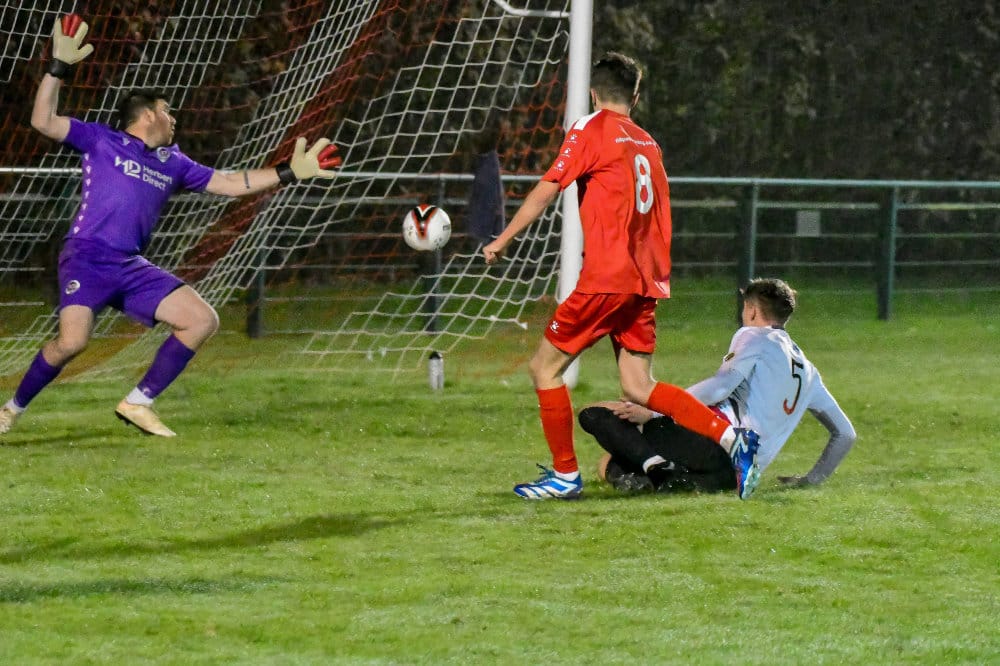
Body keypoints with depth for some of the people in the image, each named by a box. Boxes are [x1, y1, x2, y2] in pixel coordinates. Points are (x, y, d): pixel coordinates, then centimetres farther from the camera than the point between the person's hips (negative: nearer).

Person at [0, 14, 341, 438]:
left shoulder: (172, 164, 20)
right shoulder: (101, 141, 4)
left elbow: (229, 183, 23)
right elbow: (43, 121, -5)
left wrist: (289, 173, 18)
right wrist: (59, 67, -12)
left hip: (130, 268, 7)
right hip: (87, 259, -7)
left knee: (202, 320, -4)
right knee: (72, 342, -27)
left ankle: (138, 403, 1)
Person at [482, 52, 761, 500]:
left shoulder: (590, 130, -4)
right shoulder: (648, 144, 17)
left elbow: (546, 191, -7)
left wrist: (502, 241, -1)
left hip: (607, 278, -7)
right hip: (644, 281, 7)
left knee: (545, 366, 4)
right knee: (638, 387, 9)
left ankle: (565, 475, 5)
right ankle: (732, 438, -4)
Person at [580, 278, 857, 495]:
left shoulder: (754, 337, 6)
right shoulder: (806, 370, 27)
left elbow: (721, 387, -13)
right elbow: (845, 434, 29)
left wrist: (651, 412, -14)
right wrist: (812, 479, 33)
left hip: (716, 440, -8)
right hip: (740, 472, 8)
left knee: (594, 415, -8)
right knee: (609, 464, 18)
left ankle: (655, 465, -33)